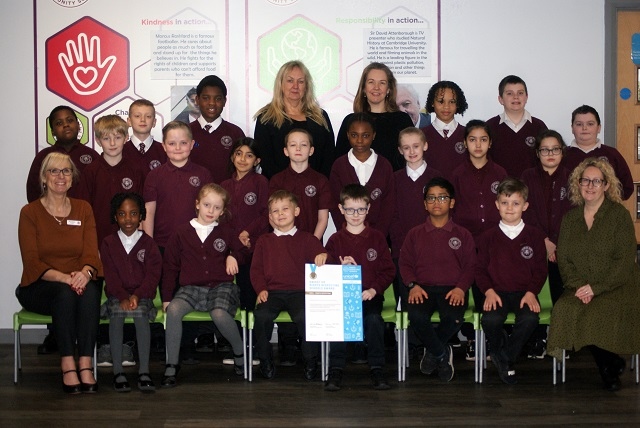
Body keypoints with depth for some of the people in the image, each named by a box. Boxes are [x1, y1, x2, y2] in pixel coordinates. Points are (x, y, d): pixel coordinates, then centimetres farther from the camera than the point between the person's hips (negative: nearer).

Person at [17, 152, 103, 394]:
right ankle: (68, 365, -37)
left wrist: (84, 273, -26)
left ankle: (86, 365, -37)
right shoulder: (30, 212, 0)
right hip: (39, 289, -2)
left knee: (90, 290, -33)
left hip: (78, 282, 2)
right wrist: (64, 277, -27)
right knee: (64, 292, -36)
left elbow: (91, 253, -1)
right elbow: (32, 262, -10)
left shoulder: (83, 209, 10)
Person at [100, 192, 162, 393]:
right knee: (116, 311, -32)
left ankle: (144, 371, -33)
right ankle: (117, 371, -30)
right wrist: (123, 297, -18)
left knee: (140, 312, -32)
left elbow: (153, 275, -2)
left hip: (142, 295, 0)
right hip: (117, 295, 1)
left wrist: (137, 296, -18)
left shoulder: (148, 243, 7)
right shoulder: (108, 243, 8)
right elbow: (110, 275, -2)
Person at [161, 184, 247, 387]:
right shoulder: (182, 233, 8)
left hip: (221, 286, -1)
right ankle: (171, 365, -19)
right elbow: (170, 267, 10)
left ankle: (240, 353, -6)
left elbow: (238, 251, 28)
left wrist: (233, 257, 4)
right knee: (173, 310, -31)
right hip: (191, 288, 1)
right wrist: (166, 297, 5)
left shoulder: (225, 231, 12)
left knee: (220, 314, -34)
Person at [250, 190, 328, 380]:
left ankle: (311, 361, -12)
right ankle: (265, 361, -11)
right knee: (262, 315, -30)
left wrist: (323, 255, -19)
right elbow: (256, 269, 14)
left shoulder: (306, 239, 16)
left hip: (299, 291, -1)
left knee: (304, 316, -33)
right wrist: (261, 289, -2)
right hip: (272, 292, 1)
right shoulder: (264, 241, 20)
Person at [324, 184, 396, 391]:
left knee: (373, 318, -31)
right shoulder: (335, 240, 12)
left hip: (370, 294, 0)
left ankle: (377, 368, -20)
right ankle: (335, 369, -24)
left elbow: (388, 270, 7)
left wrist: (374, 290, -8)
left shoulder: (377, 238, 10)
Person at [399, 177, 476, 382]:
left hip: (452, 289, -1)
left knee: (453, 318, -34)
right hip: (423, 288, 1)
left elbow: (470, 266, 8)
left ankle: (433, 352, -1)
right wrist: (413, 285, -8)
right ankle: (442, 354, -6)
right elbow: (405, 263, 11)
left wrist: (461, 288, -11)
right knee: (416, 316, -33)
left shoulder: (463, 235, 14)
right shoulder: (415, 234, 16)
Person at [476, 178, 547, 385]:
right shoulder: (488, 237, 7)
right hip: (497, 292, 0)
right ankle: (500, 351, 1)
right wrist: (489, 291, -11)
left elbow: (540, 269, 6)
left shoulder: (535, 235, 7)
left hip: (525, 292, 0)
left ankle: (506, 358, -8)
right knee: (490, 319, -32)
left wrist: (531, 292, -9)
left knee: (530, 319, -32)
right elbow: (480, 269, 7)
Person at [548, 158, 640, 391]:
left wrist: (596, 287, -17)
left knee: (603, 312, -35)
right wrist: (578, 285, -10)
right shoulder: (570, 218, 14)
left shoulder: (619, 215, -1)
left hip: (617, 287, -4)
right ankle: (610, 364, -8)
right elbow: (563, 259, 9)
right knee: (564, 309, -28)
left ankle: (610, 365, -4)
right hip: (580, 288, 4)